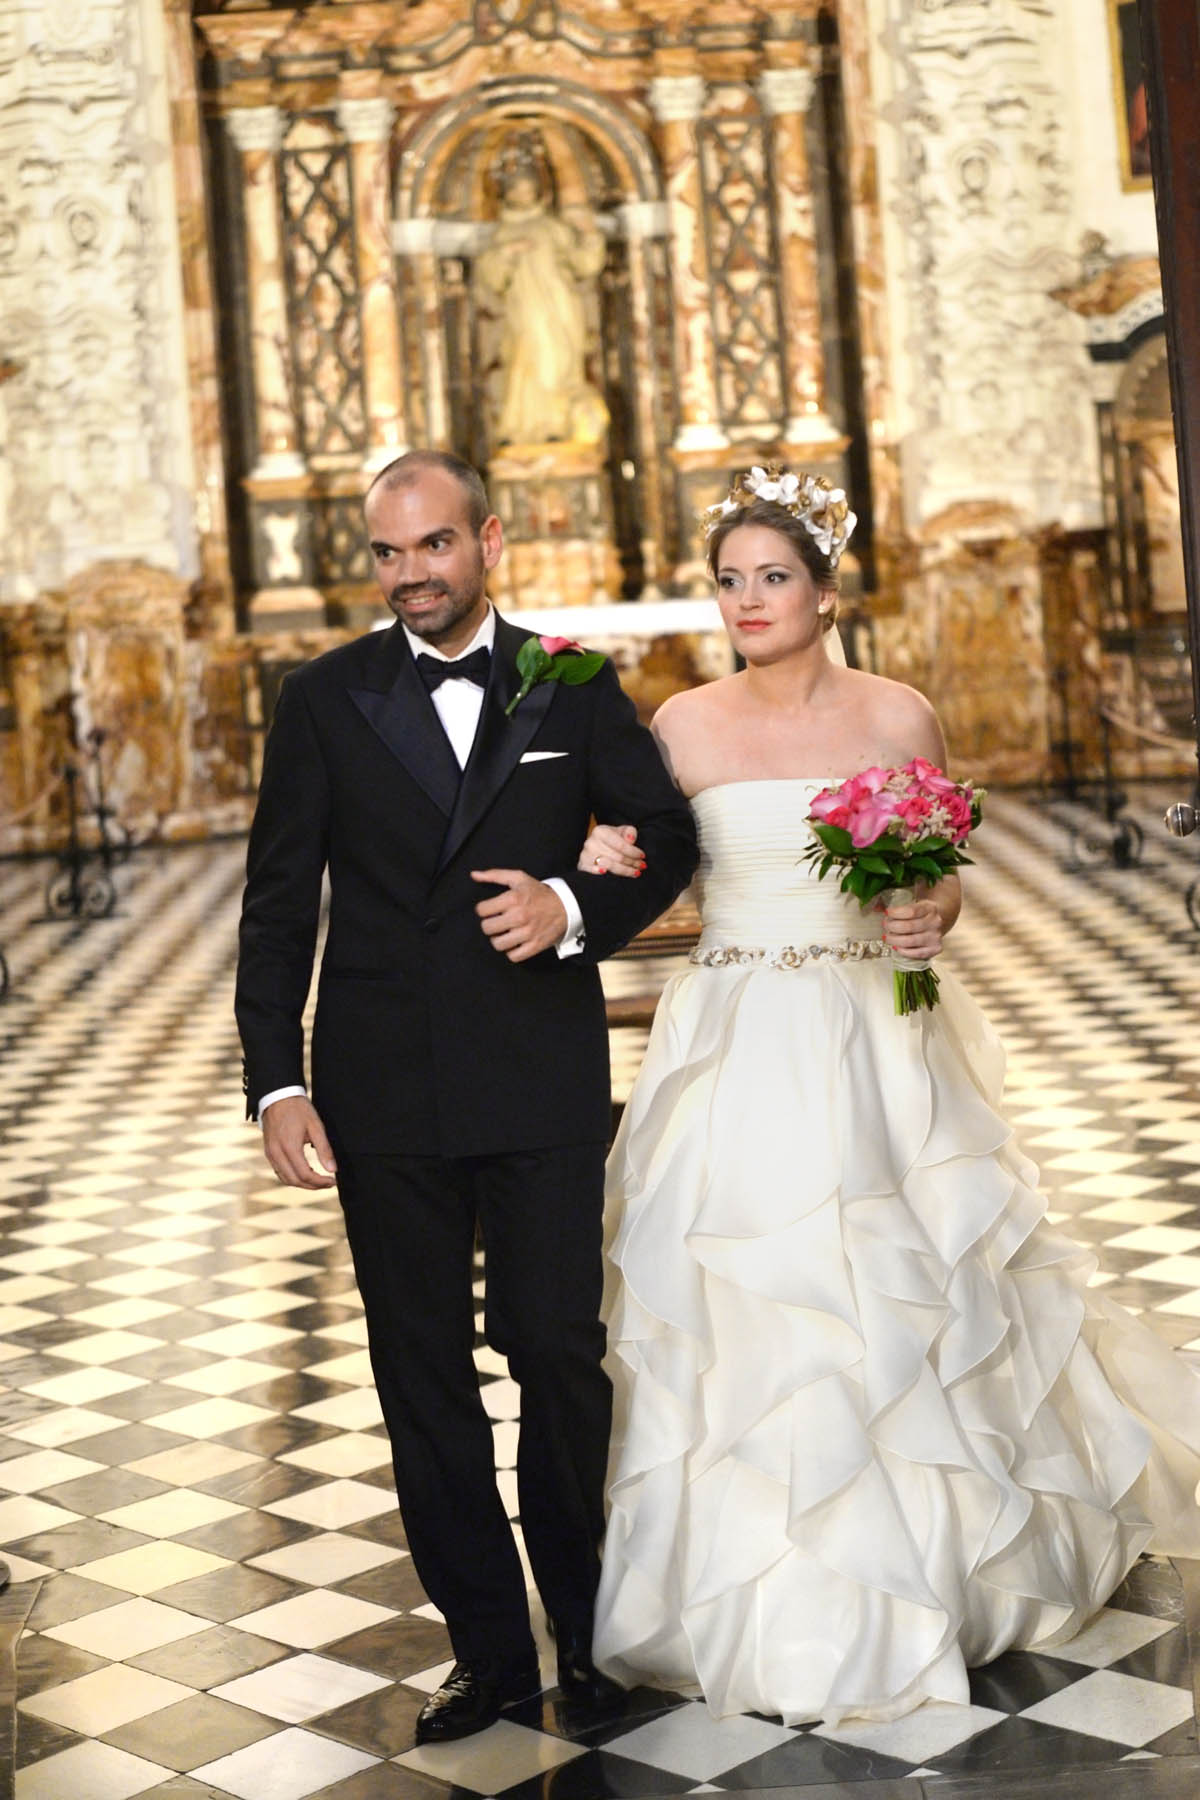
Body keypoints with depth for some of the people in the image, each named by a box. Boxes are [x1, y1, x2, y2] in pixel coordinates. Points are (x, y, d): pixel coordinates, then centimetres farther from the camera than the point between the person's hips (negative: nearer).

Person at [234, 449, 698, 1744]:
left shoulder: (574, 688, 3)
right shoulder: (323, 701, 3)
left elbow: (674, 837, 9)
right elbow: (278, 908, 2)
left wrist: (579, 908, -11)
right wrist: (276, 1083, -6)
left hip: (543, 1079, -1)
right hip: (384, 1091, 1)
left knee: (559, 1353, 5)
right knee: (422, 1380, 8)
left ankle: (585, 1622, 27)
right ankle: (487, 1643, 23)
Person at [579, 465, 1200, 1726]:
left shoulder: (897, 718, 1)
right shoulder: (683, 726, 2)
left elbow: (944, 877, 9)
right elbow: (647, 882, 7)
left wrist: (934, 916, -13)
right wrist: (604, 860, -14)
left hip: (871, 1047, 0)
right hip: (737, 1048, 1)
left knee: (900, 1297, 6)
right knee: (734, 1310, 3)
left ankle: (919, 1574, 28)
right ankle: (755, 1599, 21)